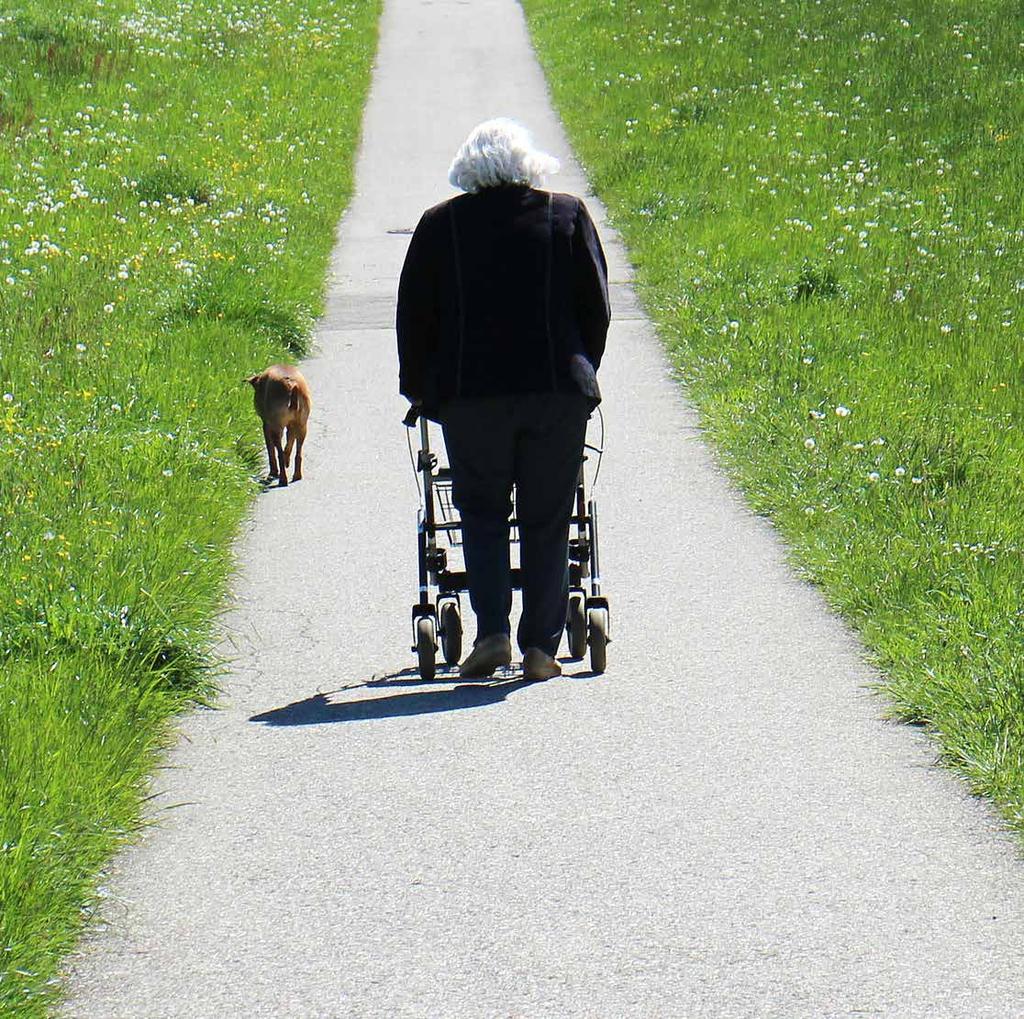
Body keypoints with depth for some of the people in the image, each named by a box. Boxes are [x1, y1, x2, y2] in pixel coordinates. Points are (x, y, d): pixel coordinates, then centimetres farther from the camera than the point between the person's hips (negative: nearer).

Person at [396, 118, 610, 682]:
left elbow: (414, 314, 7)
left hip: (470, 395, 0)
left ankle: (492, 631, -3)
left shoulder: (441, 224, 5)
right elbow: (596, 307, 7)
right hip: (558, 391, 0)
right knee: (547, 520, 8)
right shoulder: (568, 216, 6)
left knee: (482, 511, 12)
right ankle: (541, 645, 5)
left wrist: (419, 387, 19)